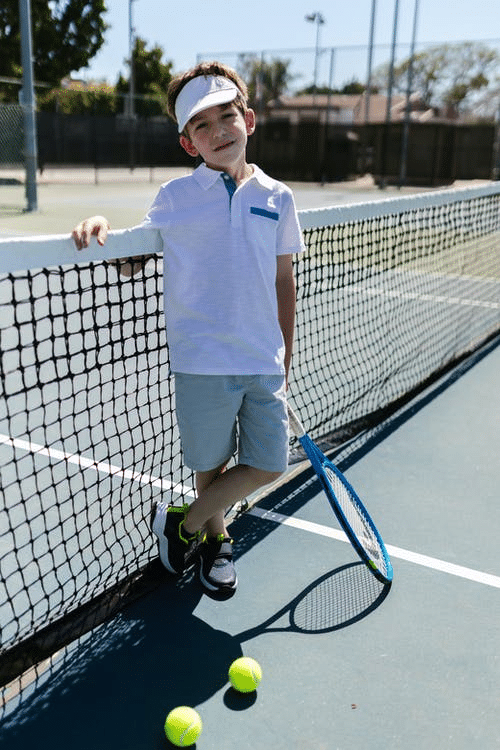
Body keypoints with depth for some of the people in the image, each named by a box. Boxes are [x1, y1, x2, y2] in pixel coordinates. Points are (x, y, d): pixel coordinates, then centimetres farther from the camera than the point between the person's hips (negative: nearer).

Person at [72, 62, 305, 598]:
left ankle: (184, 521, 29)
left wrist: (285, 358, 14)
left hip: (264, 362, 3)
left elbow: (284, 282, 12)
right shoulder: (174, 197, -1)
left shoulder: (276, 197, 6)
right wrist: (100, 226, -15)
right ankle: (213, 539, 40)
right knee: (211, 464, 10)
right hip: (203, 361, -3)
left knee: (267, 465, 7)